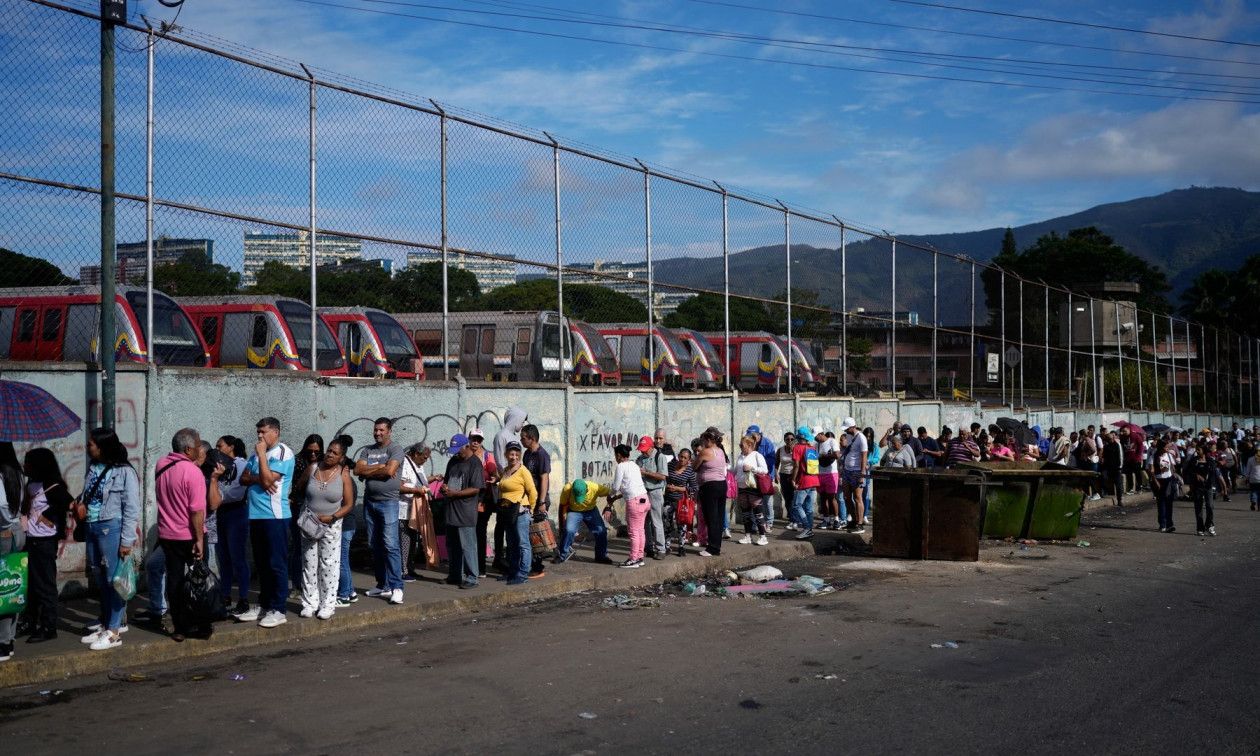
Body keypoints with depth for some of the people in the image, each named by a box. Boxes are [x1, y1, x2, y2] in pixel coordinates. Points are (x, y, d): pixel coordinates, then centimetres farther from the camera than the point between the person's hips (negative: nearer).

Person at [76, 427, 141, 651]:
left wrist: (127, 540, -14)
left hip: (111, 529, -7)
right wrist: (80, 505, 0)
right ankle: (106, 624, 24)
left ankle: (114, 632, 1)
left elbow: (131, 509, -12)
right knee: (101, 580, 14)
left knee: (114, 580, -3)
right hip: (92, 528, 7)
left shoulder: (124, 472, -12)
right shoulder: (93, 468, 8)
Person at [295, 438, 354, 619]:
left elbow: (349, 504, -8)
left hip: (331, 526, -2)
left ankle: (327, 605, 8)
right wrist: (302, 506, 7)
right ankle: (310, 604, 12)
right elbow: (298, 488, 13)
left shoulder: (344, 474, -8)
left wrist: (331, 517, -18)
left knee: (329, 565, 1)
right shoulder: (312, 468, -4)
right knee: (309, 565, 5)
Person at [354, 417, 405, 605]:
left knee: (390, 545, -13)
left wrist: (368, 471, -4)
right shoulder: (368, 451, 13)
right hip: (369, 501, 6)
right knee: (375, 546, 9)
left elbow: (389, 470, -17)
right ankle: (382, 585, 16)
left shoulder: (395, 449, -3)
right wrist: (380, 466, -10)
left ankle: (396, 587, -14)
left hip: (388, 502, -6)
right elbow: (358, 469, -1)